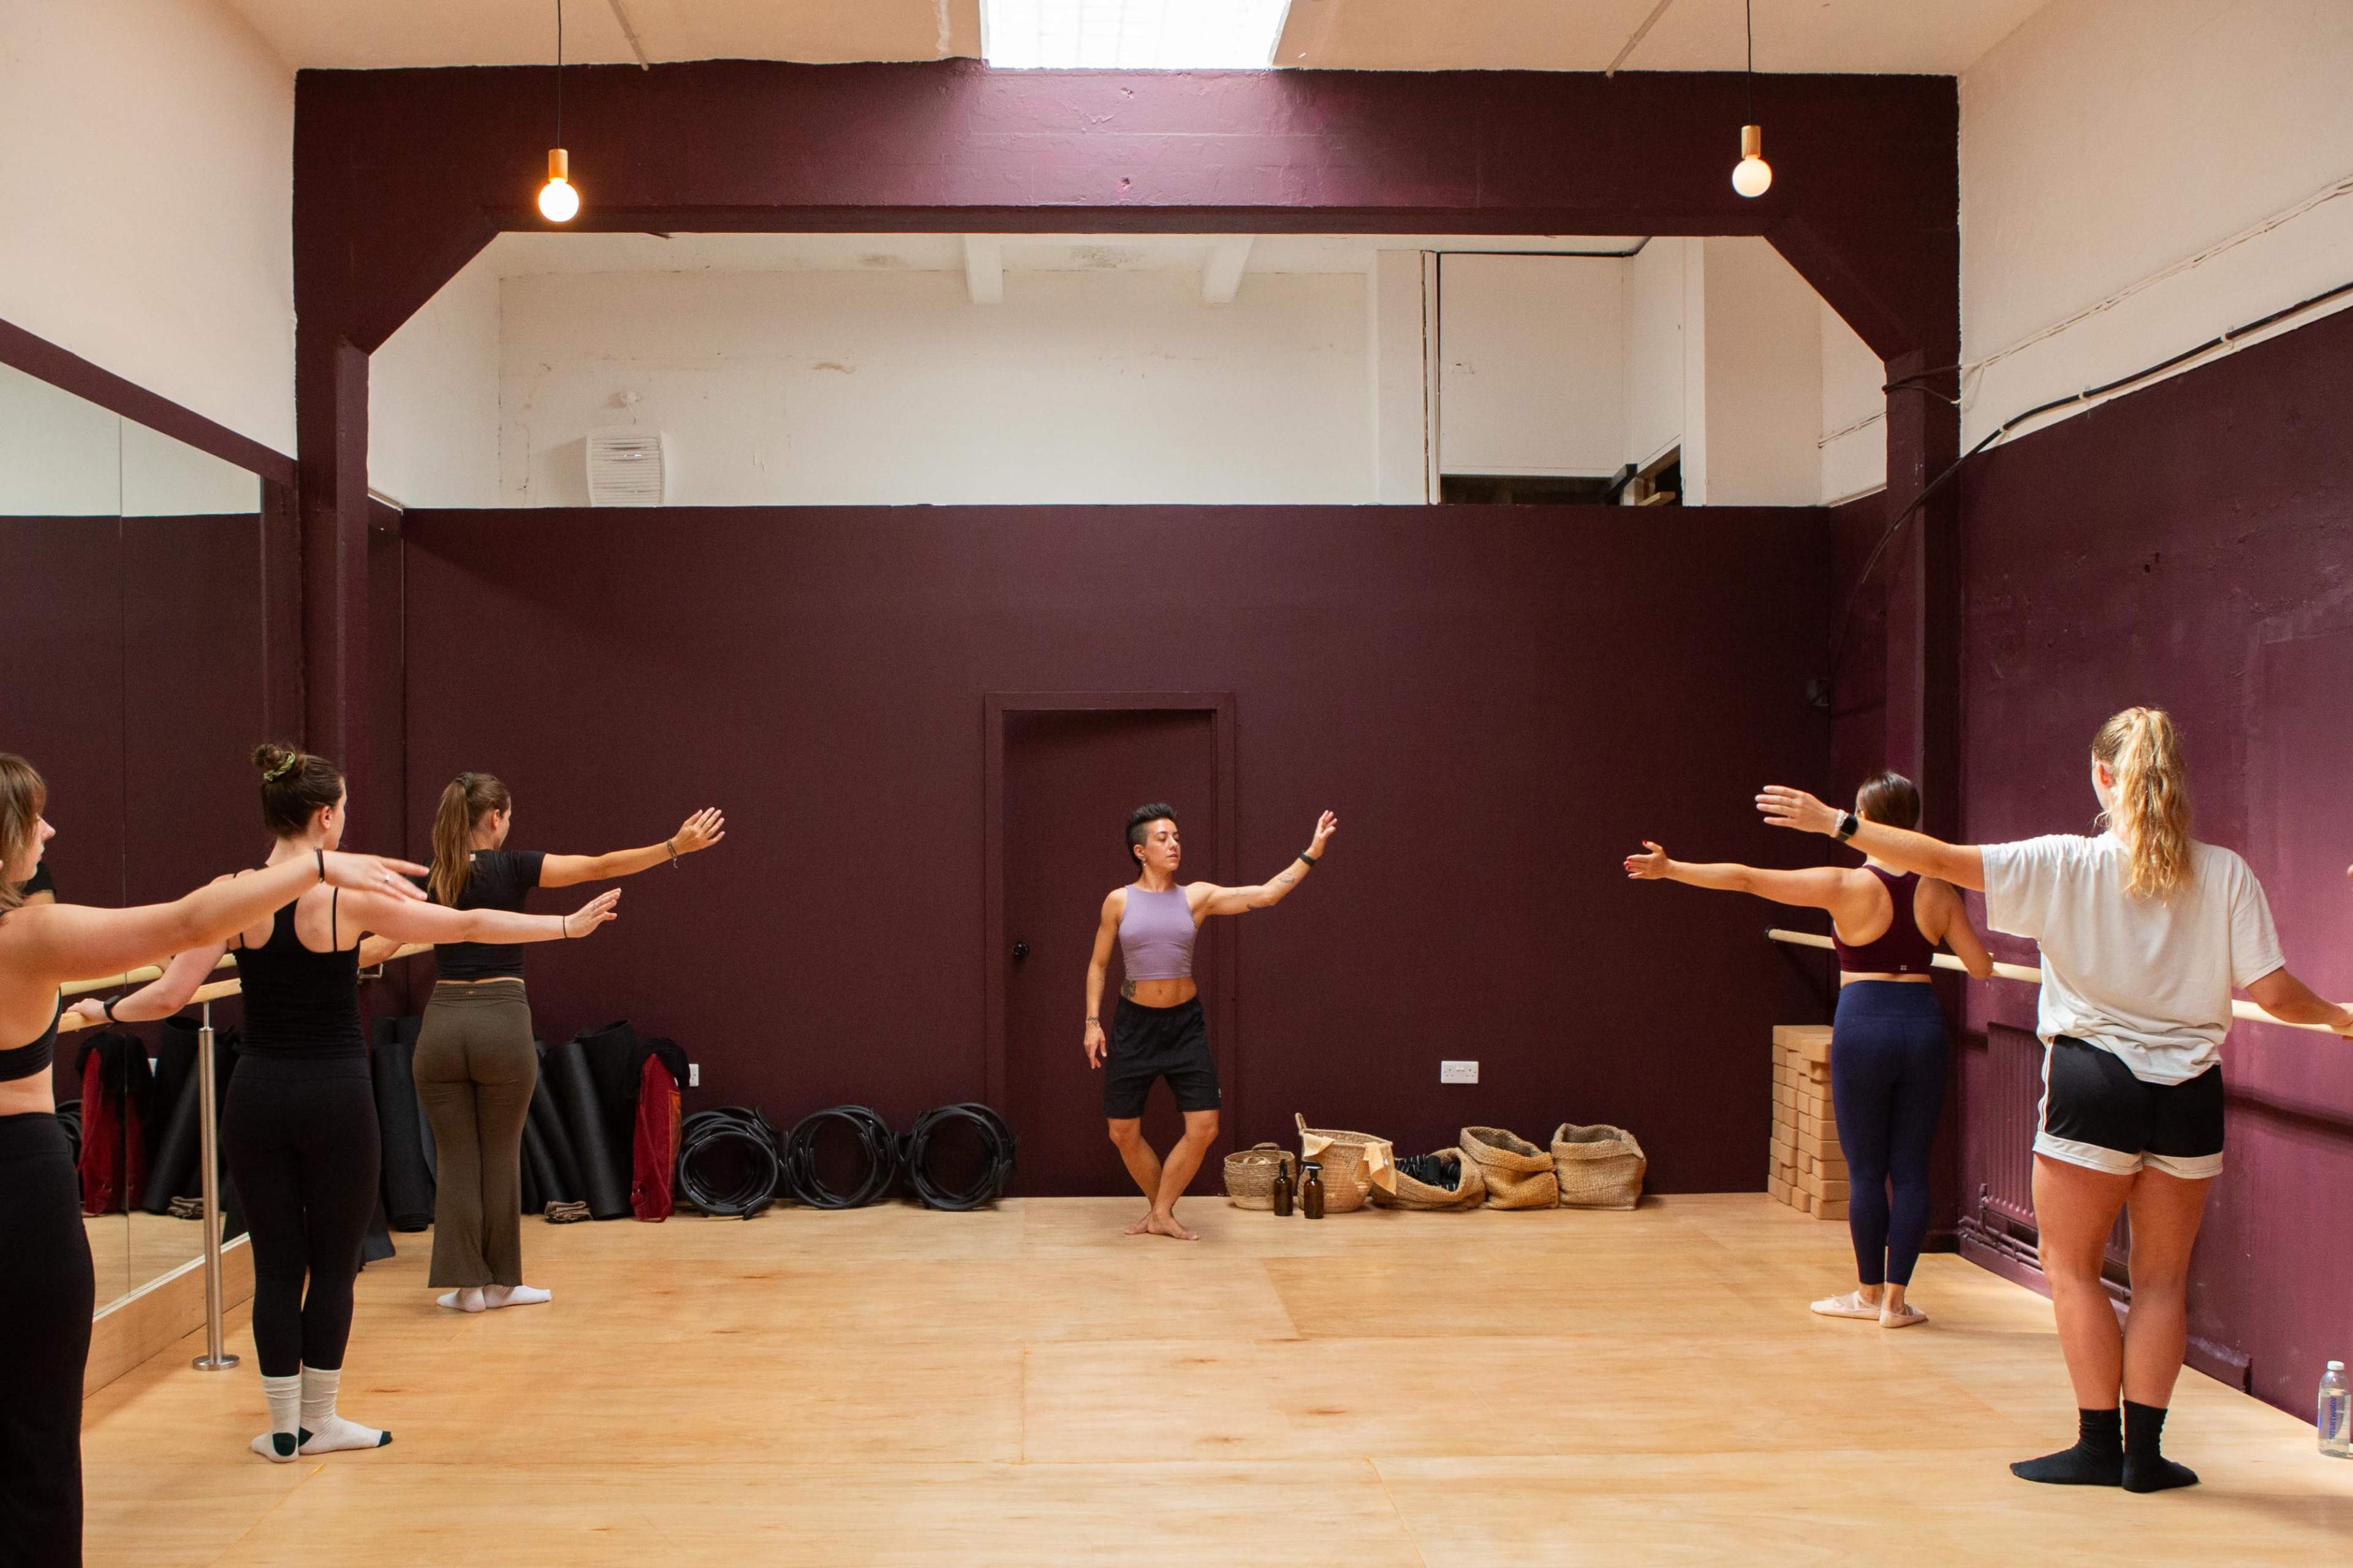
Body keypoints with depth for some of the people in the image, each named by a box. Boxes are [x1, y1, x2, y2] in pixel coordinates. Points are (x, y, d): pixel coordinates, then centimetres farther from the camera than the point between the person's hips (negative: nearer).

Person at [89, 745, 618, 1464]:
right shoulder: (351, 897, -11)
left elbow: (170, 994, -9)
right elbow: (470, 925, -5)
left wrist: (108, 1009, 11)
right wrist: (568, 924, 4)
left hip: (258, 1098, 3)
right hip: (335, 1100, -3)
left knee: (276, 1265, 11)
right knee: (334, 1264, 11)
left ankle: (284, 1428, 18)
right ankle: (318, 1422, 20)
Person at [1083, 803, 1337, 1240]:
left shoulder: (1196, 896, -1)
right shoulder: (1119, 901, -3)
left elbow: (1266, 895, -8)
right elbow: (1098, 964, 5)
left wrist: (1313, 852, -14)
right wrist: (1093, 1021, -3)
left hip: (1185, 1023, 1)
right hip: (1134, 1024, -1)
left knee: (1204, 1128, -6)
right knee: (1124, 1133, 4)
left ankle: (1161, 1214, 10)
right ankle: (1157, 1206, 27)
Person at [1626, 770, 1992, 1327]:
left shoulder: (1845, 885, -8)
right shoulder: (1938, 890, 3)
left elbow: (1744, 878, -8)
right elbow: (1982, 968, 6)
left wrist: (1670, 869, 0)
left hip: (1863, 1026, -4)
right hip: (1925, 1025, 4)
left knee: (1865, 1170, 8)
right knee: (1910, 1169, 8)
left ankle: (1870, 1293, 19)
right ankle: (1896, 1298, 13)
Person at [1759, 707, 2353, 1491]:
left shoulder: (2067, 865, -9)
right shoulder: (2226, 875, -4)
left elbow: (1940, 859, -13)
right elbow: (2275, 994, -5)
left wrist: (1834, 822, -6)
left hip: (2094, 1083, -3)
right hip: (2188, 1093, 3)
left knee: (2072, 1268, 10)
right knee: (2163, 1278, 13)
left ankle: (2100, 1444, 11)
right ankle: (2145, 1450, 14)